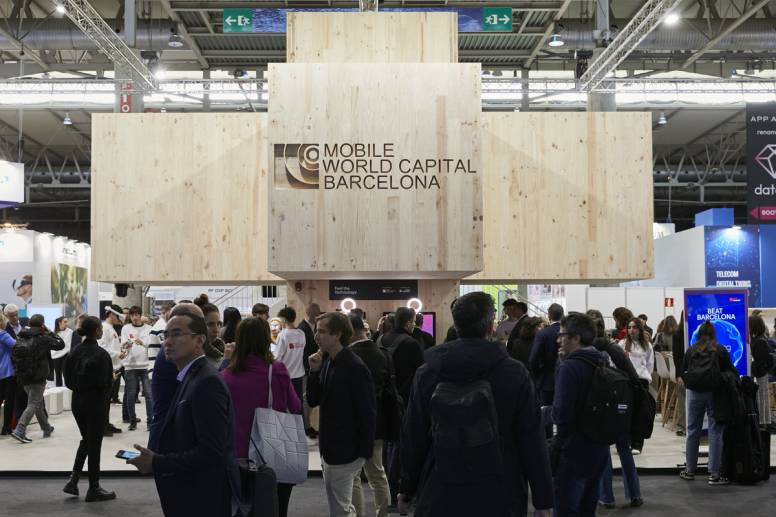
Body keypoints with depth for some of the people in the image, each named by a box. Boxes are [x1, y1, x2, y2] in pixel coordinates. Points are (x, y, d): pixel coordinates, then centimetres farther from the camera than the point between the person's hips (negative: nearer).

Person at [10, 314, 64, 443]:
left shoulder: (21, 339, 6)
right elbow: (60, 344, -4)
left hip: (24, 377, 7)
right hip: (38, 378, -7)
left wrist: (19, 372, 18)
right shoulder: (43, 338, -12)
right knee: (33, 405, -2)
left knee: (38, 403, 19)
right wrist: (49, 333, 4)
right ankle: (20, 430, -15)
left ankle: (47, 428, 32)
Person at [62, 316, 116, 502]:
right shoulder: (101, 354, -18)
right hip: (95, 402, -6)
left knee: (86, 439, 22)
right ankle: (93, 488, 12)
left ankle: (73, 480, 15)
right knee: (94, 443, 4)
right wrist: (112, 379, -1)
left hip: (77, 401, 6)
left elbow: (68, 379, 5)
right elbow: (105, 382, -21)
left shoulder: (76, 352, 2)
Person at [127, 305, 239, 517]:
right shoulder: (192, 378, 11)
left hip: (205, 500, -9)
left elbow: (211, 452, -25)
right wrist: (153, 457, 3)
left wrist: (157, 463, -18)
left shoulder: (207, 382, -19)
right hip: (191, 497, 9)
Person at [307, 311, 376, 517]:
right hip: (329, 450, 8)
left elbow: (367, 413, -17)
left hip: (346, 452, -8)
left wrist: (364, 452, -15)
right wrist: (315, 371, -6)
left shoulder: (355, 368, -19)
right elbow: (313, 401, 8)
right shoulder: (326, 362, 6)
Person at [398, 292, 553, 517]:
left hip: (440, 499, 1)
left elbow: (413, 439, 4)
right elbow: (532, 441, -6)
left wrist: (407, 491, 16)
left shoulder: (426, 373, -2)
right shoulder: (515, 373, -7)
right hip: (500, 498, -1)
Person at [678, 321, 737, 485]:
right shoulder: (721, 350, -2)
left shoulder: (691, 350, 3)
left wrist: (681, 379, 27)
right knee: (715, 432, 0)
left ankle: (690, 470, 17)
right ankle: (714, 474, -2)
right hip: (715, 393, -2)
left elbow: (682, 372, 7)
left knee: (693, 431, 10)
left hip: (695, 393, 2)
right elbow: (732, 371, -1)